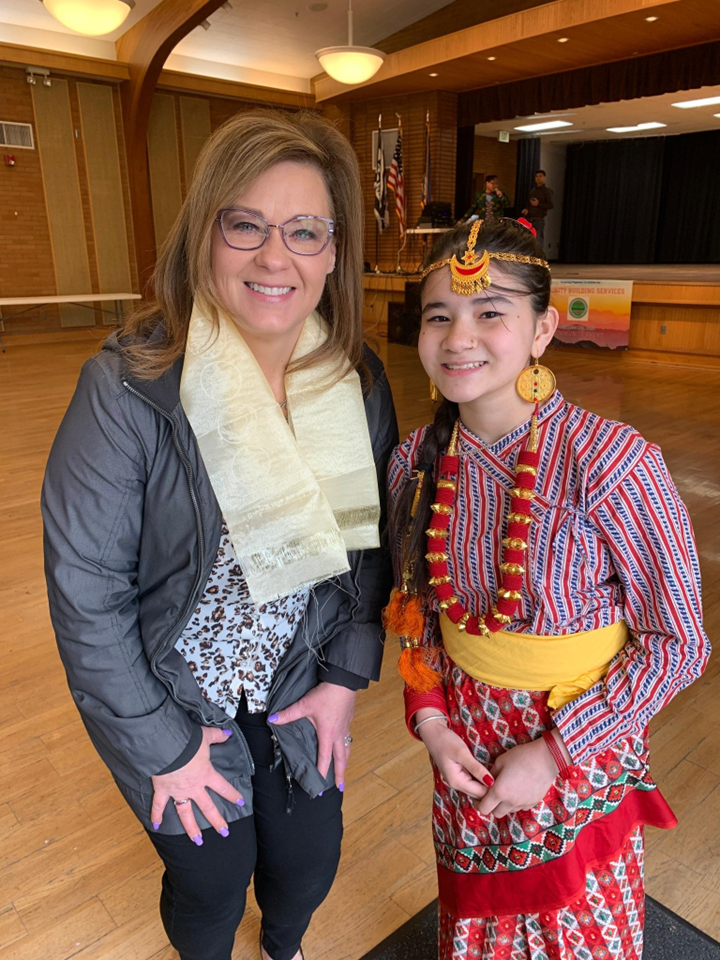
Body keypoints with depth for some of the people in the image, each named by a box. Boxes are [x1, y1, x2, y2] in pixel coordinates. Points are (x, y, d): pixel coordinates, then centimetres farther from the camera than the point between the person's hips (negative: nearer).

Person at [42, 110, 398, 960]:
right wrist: (160, 745, -11)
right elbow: (85, 588, -18)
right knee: (210, 886, 18)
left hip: (301, 693, 4)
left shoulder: (359, 385, -9)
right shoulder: (128, 387, -24)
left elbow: (371, 542, 1)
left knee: (308, 865, 22)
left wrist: (346, 672, -3)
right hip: (177, 703, -3)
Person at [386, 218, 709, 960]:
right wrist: (429, 716, -6)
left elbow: (677, 644, -17)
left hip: (579, 748, -3)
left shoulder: (609, 460, -26)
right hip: (463, 746, 4)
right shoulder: (416, 461, -11)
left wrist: (553, 751, -16)